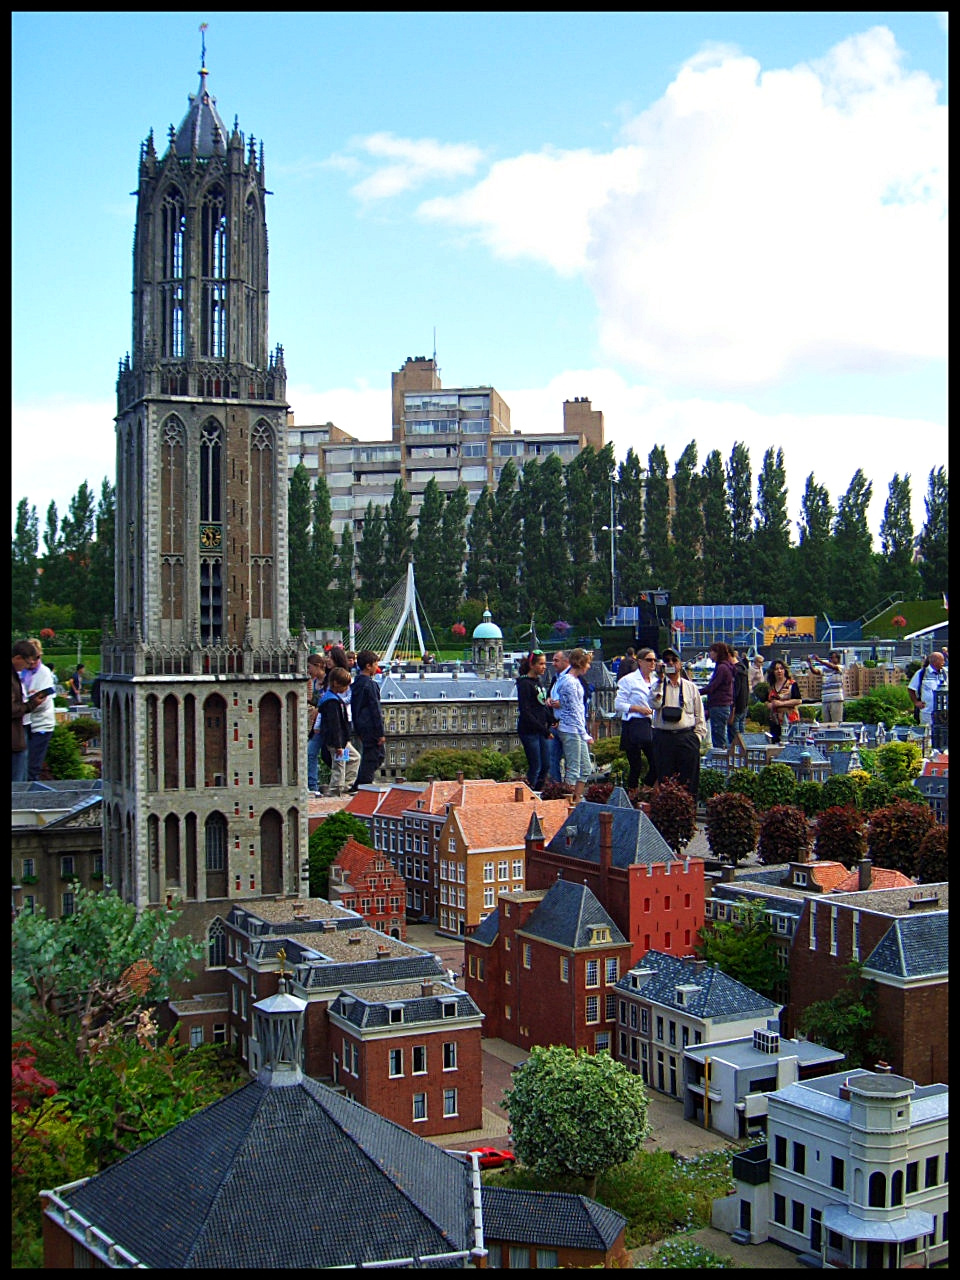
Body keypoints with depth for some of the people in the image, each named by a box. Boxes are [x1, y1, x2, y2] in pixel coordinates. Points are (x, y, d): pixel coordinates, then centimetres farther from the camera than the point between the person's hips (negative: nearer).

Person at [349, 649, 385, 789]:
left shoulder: (356, 683, 11)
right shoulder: (370, 684, -15)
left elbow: (353, 707, 17)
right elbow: (375, 710, -16)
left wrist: (357, 729, 22)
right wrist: (381, 733, -14)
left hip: (361, 726, 9)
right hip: (371, 727, -9)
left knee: (379, 754, 17)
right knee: (371, 757, -2)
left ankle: (359, 784, 16)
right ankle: (363, 787, 1)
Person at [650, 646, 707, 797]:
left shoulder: (690, 687, 12)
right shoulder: (657, 686, 9)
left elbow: (699, 715, 13)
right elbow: (654, 704, -13)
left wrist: (698, 736, 2)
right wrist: (661, 680, -13)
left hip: (687, 738, 1)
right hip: (663, 738, -1)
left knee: (688, 781, -1)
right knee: (664, 779, 1)